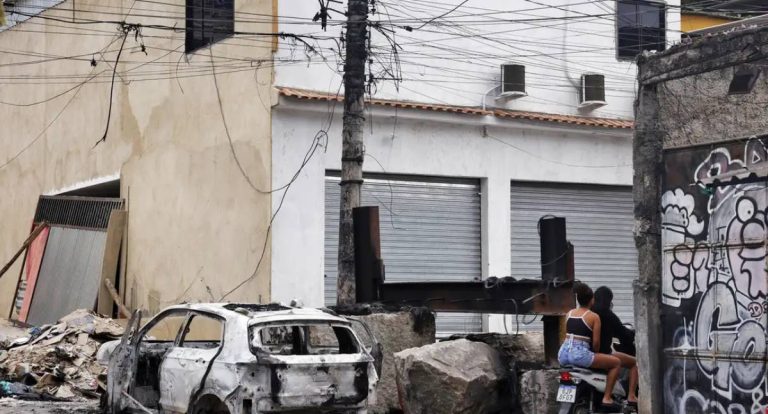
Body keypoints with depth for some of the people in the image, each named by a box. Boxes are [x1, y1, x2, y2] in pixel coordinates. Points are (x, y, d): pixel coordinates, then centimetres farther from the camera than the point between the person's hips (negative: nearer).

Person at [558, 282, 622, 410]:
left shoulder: (569, 313, 16)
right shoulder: (594, 317, -1)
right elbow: (596, 342, -4)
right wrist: (595, 353, 16)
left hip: (563, 355, 7)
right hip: (579, 355, -7)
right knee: (616, 362, 4)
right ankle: (607, 398, -1)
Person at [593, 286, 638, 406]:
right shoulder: (608, 315, -12)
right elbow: (622, 332, -5)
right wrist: (634, 334, 15)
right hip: (603, 353, -8)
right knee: (634, 362, 6)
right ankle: (631, 396, -3)